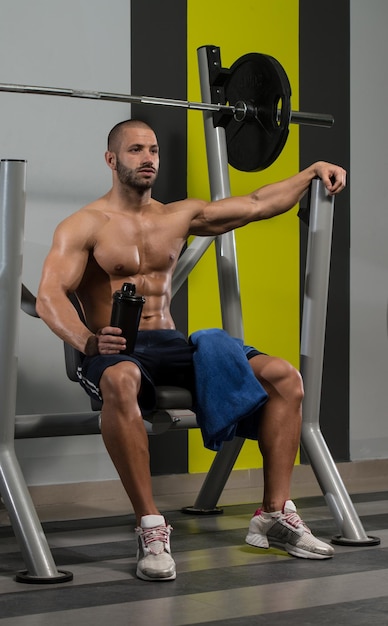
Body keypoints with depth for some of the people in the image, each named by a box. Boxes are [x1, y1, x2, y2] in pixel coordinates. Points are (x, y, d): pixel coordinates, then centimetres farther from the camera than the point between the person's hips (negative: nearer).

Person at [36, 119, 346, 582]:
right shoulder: (84, 226, -2)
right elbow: (49, 295, -16)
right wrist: (86, 340, -35)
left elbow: (256, 205, 21)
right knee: (120, 382, -44)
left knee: (283, 376, -13)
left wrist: (313, 171, 14)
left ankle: (275, 515, -10)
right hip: (115, 350, -5)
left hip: (171, 345, 6)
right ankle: (150, 528, -37)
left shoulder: (179, 216, 16)